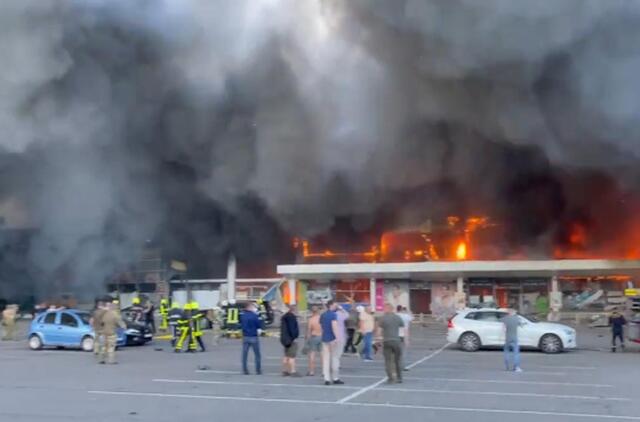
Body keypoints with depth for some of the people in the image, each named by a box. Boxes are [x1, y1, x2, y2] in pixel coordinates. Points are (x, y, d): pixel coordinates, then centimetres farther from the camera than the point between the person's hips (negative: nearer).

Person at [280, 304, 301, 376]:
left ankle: (284, 371, 16)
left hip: (285, 339, 10)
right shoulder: (291, 317, -15)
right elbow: (292, 328, -21)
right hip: (291, 339, -10)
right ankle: (292, 371, -12)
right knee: (292, 356, -10)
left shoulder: (285, 316, 17)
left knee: (287, 356, 14)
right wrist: (293, 338, -19)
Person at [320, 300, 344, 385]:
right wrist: (337, 337, -27)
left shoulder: (322, 315, 13)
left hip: (325, 339, 6)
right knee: (335, 358, 3)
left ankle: (327, 379, 1)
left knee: (326, 359, 5)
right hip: (332, 339, -6)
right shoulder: (333, 315, -10)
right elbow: (334, 326, -22)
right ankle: (335, 378, 7)